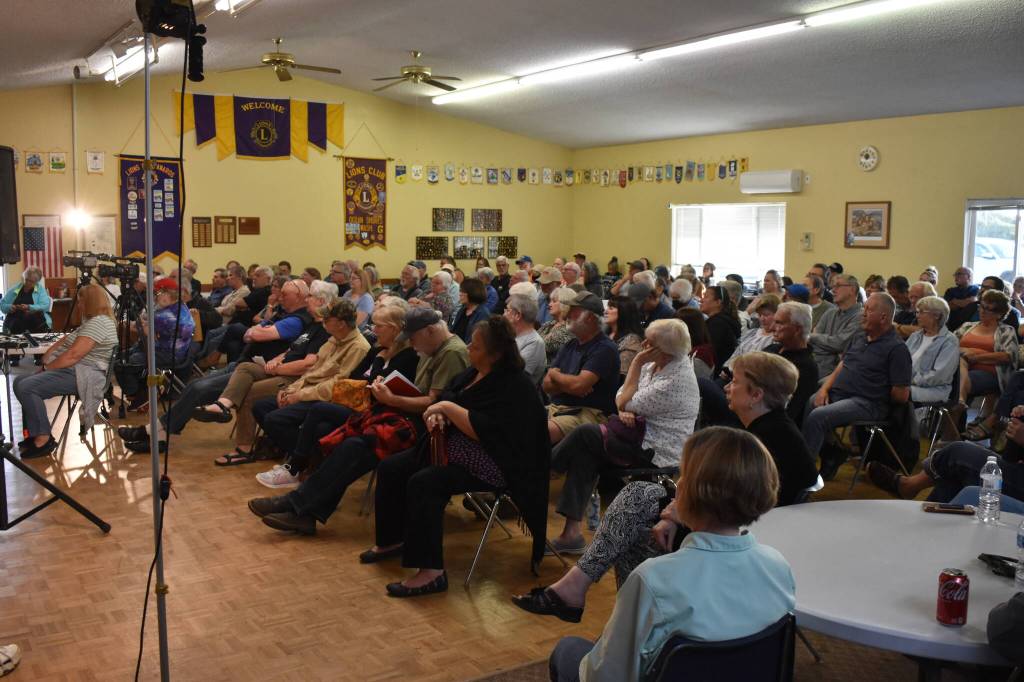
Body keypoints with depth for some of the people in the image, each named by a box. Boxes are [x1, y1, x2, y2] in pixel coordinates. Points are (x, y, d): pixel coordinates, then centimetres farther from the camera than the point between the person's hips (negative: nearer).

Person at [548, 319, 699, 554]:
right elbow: (622, 395, 11)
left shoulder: (676, 380, -22)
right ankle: (572, 532, -10)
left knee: (584, 434, -13)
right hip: (643, 433, 9)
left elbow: (627, 402, -16)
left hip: (657, 454, -9)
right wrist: (625, 410, -11)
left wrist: (637, 363, -14)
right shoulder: (653, 365, 6)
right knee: (586, 454, -10)